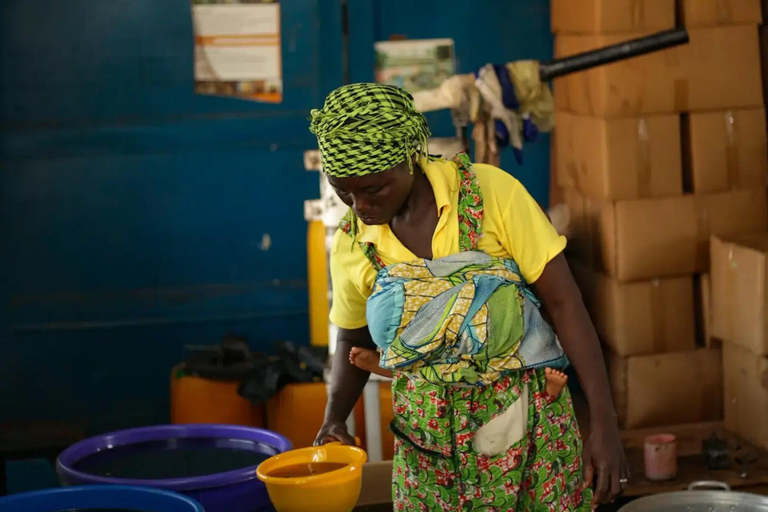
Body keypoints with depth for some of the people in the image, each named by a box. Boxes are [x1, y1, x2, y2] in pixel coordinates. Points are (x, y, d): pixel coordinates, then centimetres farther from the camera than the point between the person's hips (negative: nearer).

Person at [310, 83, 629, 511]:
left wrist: (605, 424, -13)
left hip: (528, 433, -3)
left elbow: (564, 302, -10)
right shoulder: (352, 244, -1)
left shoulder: (488, 192, -13)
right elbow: (354, 343, 15)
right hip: (426, 450, 3)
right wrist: (334, 421, -3)